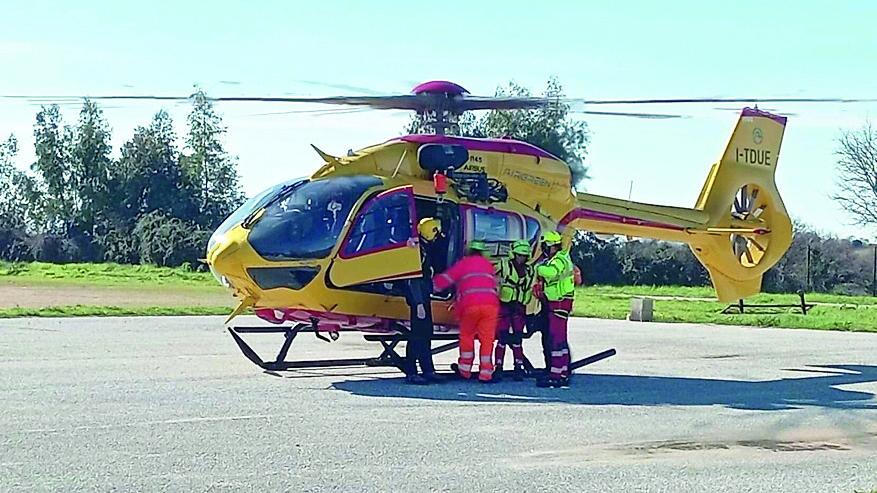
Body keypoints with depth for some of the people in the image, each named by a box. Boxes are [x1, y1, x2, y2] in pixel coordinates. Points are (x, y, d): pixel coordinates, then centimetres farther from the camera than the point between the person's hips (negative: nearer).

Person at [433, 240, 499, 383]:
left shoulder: (463, 263, 14)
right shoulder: (488, 264, 25)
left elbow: (445, 279, 9)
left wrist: (433, 285, 20)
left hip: (470, 305, -2)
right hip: (491, 303, 2)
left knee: (466, 335, 17)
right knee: (487, 339, 8)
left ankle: (465, 369, 22)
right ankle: (486, 372, 4)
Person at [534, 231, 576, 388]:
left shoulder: (559, 260, -16)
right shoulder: (560, 259, 18)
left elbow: (550, 272, -36)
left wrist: (539, 268, -18)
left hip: (560, 304, -11)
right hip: (556, 304, 11)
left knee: (556, 339, -10)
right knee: (560, 339, 14)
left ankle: (555, 376, -11)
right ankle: (564, 374, 20)